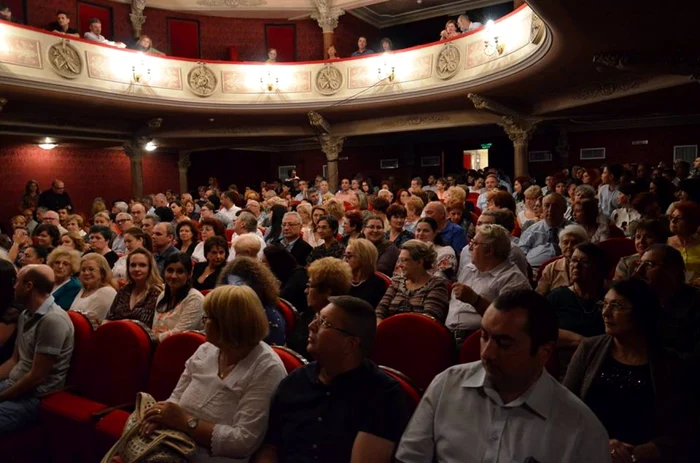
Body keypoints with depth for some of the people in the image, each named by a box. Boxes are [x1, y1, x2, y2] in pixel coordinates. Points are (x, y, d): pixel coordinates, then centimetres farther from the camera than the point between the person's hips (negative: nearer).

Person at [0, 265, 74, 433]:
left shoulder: (53, 320, -21)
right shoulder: (26, 315, 11)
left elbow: (37, 376, -20)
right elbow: (15, 360, 17)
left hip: (35, 397, -9)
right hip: (14, 386, 9)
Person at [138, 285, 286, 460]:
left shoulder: (267, 369, -18)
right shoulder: (205, 350, 3)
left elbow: (243, 442, -21)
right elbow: (176, 399, 10)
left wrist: (185, 422, -20)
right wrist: (163, 416, -12)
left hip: (216, 457, -6)